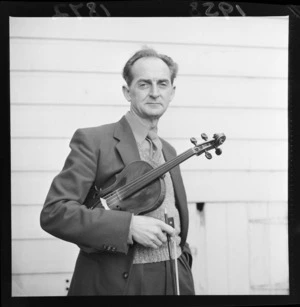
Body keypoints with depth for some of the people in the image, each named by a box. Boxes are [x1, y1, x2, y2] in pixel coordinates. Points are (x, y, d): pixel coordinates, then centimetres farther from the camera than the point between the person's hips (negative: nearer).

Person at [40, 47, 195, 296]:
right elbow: (54, 213, -18)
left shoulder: (168, 151, 11)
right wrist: (129, 225, -25)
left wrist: (183, 255, 7)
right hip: (116, 282, -6)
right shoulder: (93, 140, -10)